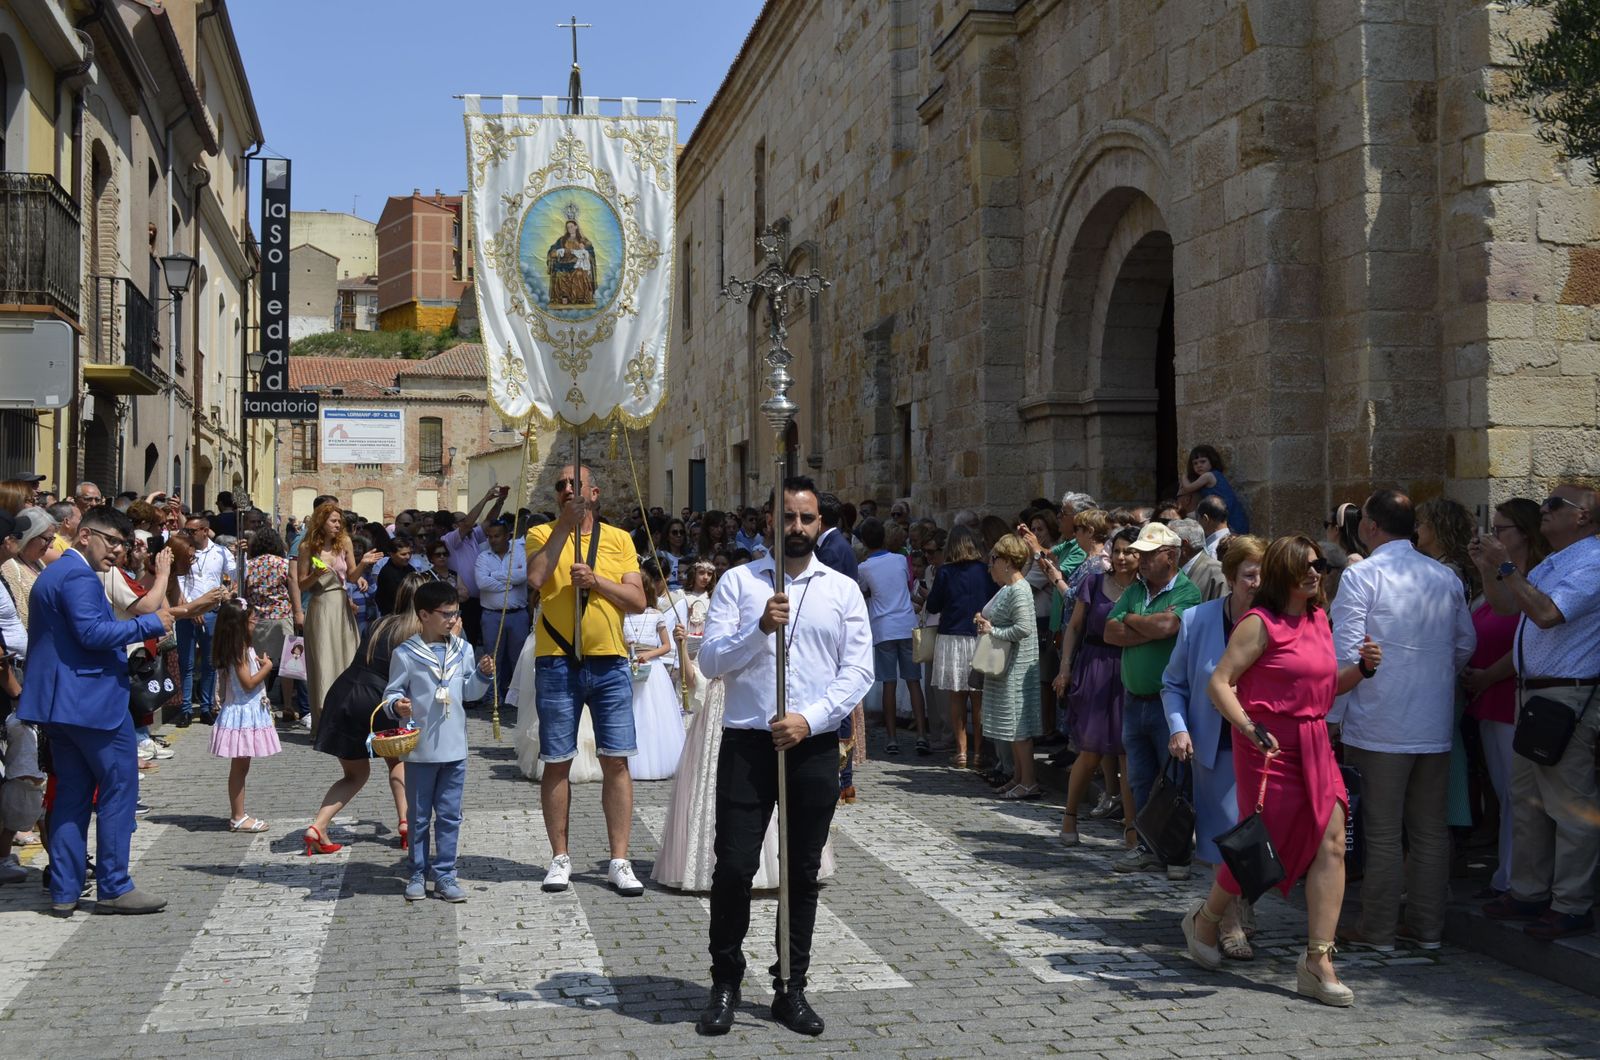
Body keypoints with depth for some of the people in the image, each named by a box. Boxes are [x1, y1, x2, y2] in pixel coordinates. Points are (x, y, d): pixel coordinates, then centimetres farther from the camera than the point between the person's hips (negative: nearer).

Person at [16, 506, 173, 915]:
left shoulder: (52, 574, 20)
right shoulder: (78, 576, -14)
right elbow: (92, 632, -24)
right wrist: (151, 624, -18)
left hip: (59, 702, 10)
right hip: (92, 700, -10)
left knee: (73, 792, 11)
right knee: (119, 787, -3)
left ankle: (64, 892, 10)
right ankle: (113, 888, 0)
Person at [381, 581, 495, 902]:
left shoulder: (462, 650, 6)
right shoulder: (405, 654, -8)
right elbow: (392, 693, -5)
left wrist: (482, 674, -4)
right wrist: (397, 705, -26)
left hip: (454, 748, 4)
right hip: (420, 749, -4)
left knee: (450, 816, 7)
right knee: (419, 816, 8)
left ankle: (444, 874, 14)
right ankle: (418, 874, 19)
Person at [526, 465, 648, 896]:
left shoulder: (619, 539, 8)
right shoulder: (543, 534, 4)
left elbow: (638, 601, 1)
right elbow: (536, 578, -17)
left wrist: (596, 580, -13)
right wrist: (566, 523, -15)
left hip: (609, 662, 1)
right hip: (557, 663, -1)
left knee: (616, 761, 1)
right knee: (557, 762, 5)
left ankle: (619, 861, 7)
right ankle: (560, 857, 17)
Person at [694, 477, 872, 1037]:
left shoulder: (843, 590, 6)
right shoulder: (739, 581, 3)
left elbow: (858, 671, 0)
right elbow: (710, 661, -4)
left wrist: (810, 718, -13)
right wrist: (760, 628, -19)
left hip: (814, 745, 1)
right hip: (747, 742, -1)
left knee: (803, 873, 8)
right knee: (734, 867, -3)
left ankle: (791, 988, 21)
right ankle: (725, 985, 15)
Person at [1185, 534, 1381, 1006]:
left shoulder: (1319, 620, 13)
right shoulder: (1260, 623, -10)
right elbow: (1219, 683, -15)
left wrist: (1362, 667, 5)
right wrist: (1251, 730, -25)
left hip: (1314, 744, 7)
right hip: (1269, 744, -7)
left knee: (1331, 844, -5)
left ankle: (1317, 962, -1)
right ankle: (1205, 919, 32)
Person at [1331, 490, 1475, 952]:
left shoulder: (1361, 576, -10)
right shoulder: (1446, 577, 7)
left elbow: (1345, 653, -13)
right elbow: (1465, 644, 14)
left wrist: (1333, 716, -6)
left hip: (1379, 726, -5)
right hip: (1435, 725, 5)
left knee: (1383, 831, 1)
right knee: (1431, 829, 12)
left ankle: (1378, 929, 8)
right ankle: (1427, 926, 19)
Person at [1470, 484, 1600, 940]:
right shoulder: (1550, 565, 16)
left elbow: (1547, 613, -27)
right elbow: (1505, 606, 23)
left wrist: (1506, 567, -20)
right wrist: (1488, 569, 7)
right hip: (1533, 693, 10)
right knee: (1528, 800, 17)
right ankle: (1529, 892, 27)